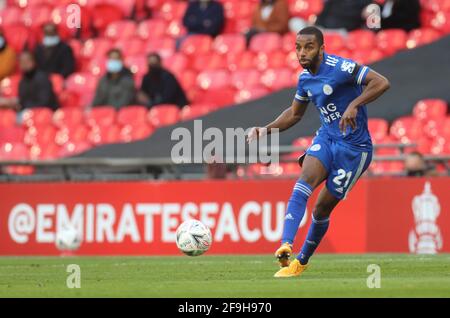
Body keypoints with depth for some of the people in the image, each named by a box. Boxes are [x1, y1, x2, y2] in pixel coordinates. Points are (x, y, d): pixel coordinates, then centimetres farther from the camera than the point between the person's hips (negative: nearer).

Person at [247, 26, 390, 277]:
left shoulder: (339, 68, -18)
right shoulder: (305, 78, 5)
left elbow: (382, 83, -26)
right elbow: (294, 114, 22)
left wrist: (354, 105, -37)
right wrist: (267, 130, 8)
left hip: (354, 147, -5)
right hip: (326, 138, 5)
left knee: (322, 208, 1)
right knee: (305, 180, -25)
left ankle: (302, 261, 21)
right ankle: (286, 246, -38)